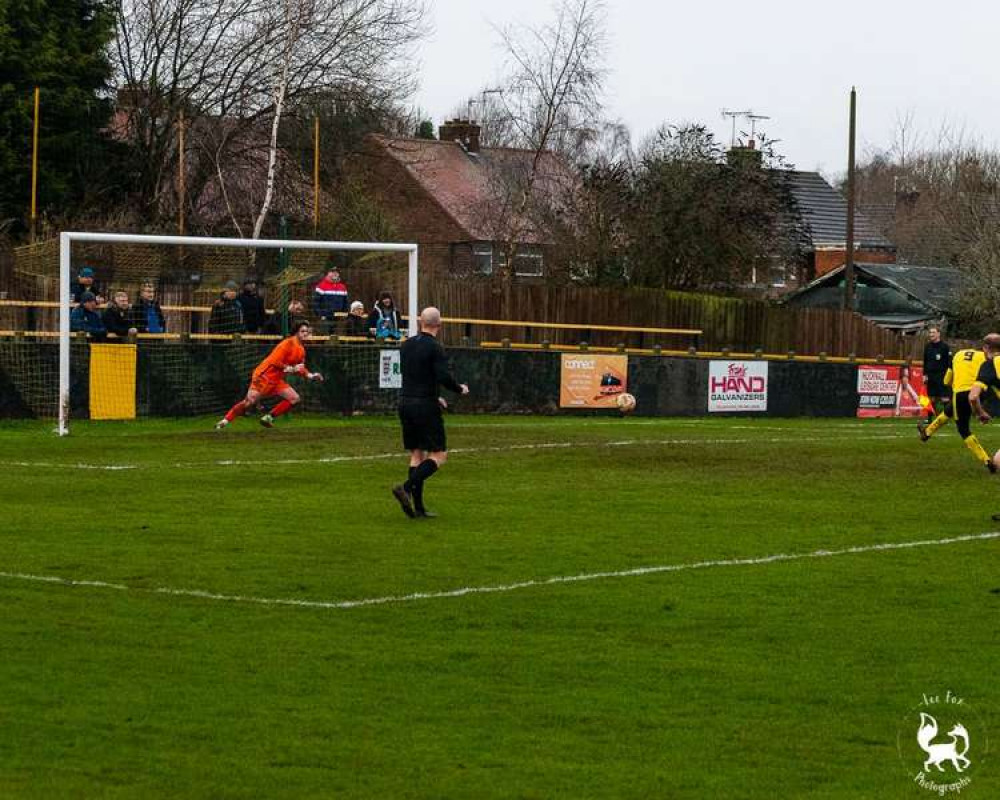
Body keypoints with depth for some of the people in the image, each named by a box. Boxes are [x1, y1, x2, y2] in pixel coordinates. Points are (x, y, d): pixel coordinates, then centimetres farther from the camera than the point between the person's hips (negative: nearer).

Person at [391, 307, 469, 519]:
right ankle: (406, 488, -20)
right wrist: (460, 389, -1)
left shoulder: (406, 345, 11)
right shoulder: (435, 347, -12)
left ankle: (418, 506, 8)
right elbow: (443, 377, -21)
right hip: (425, 406, -7)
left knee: (417, 454, 12)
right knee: (439, 456, -1)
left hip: (405, 403, 7)